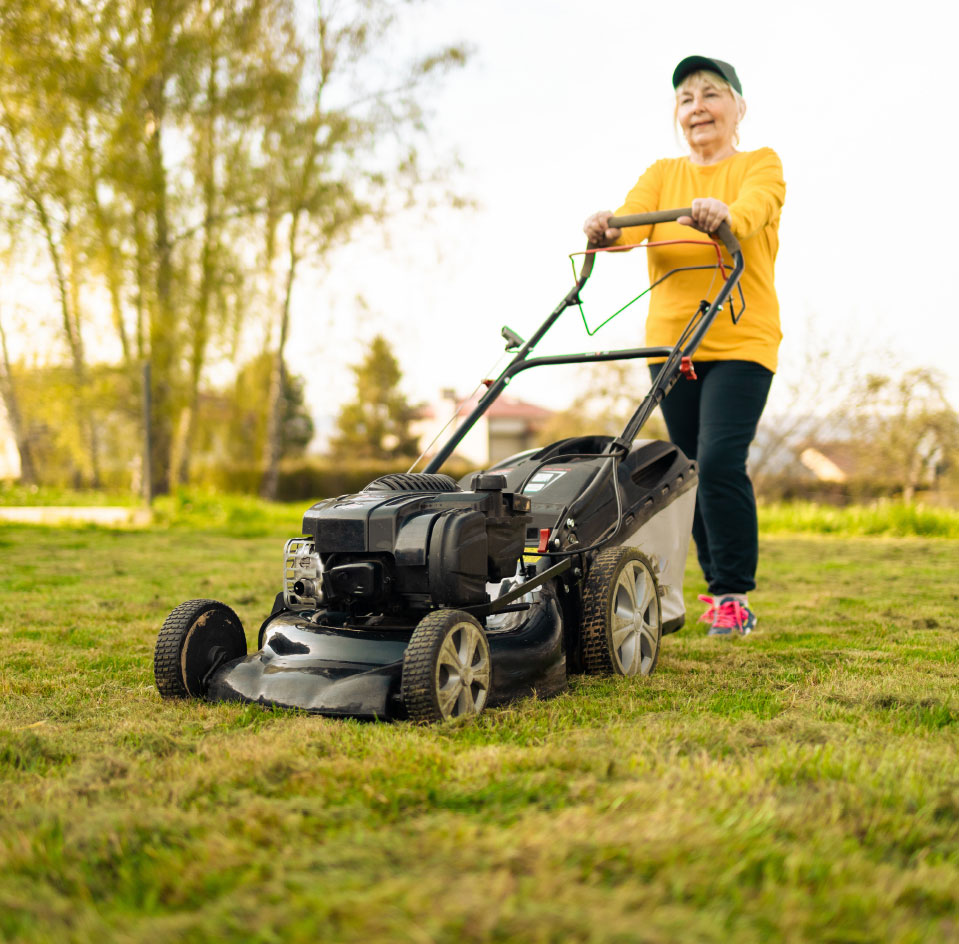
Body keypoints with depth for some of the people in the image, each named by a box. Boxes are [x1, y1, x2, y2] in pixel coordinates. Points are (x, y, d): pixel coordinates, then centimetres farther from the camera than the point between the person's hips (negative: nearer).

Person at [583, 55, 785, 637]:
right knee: (693, 468, 7)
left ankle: (735, 596, -6)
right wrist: (606, 232, -30)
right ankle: (719, 586, 22)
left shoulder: (762, 164, 4)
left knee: (720, 461, -17)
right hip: (670, 342, 4)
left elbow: (752, 211, -19)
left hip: (742, 342, -4)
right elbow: (631, 220, -6)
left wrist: (722, 215, -43)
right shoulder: (662, 174, 14)